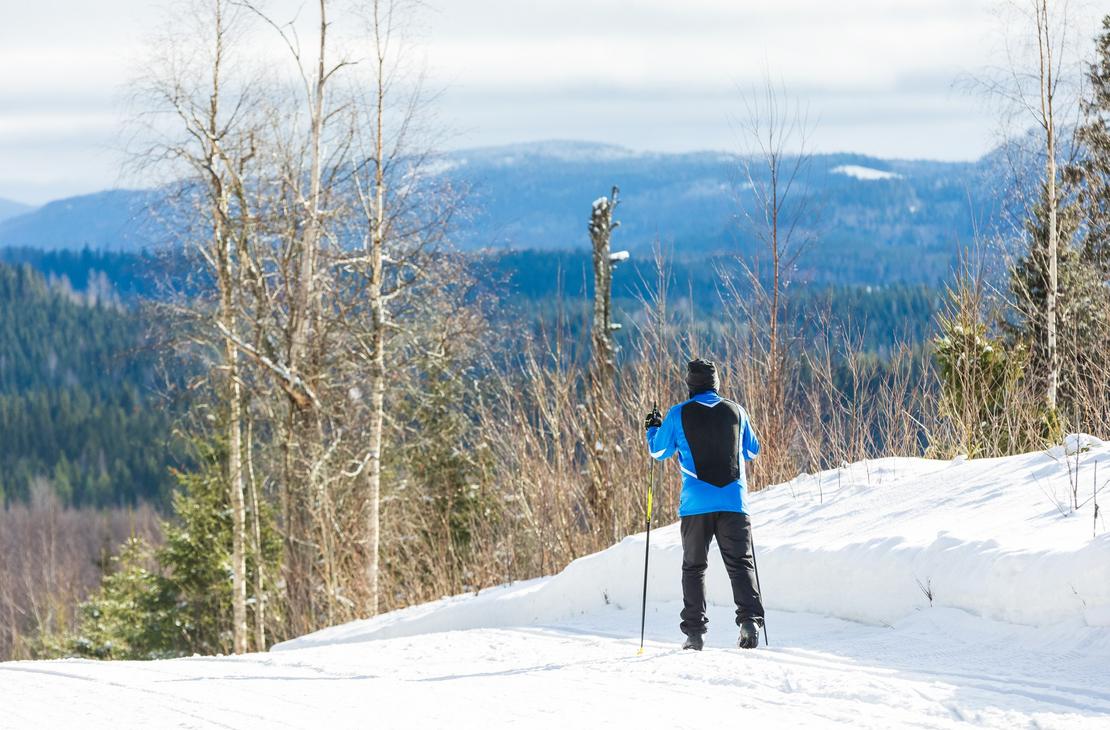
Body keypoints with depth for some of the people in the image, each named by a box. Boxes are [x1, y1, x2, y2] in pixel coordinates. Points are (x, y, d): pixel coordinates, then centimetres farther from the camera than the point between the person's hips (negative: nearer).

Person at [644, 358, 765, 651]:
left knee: (694, 567, 9)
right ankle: (749, 620, -18)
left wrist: (653, 428, 32)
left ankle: (694, 631, 3)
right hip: (733, 500, 1)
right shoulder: (735, 411, 6)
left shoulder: (679, 414, -1)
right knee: (740, 563, 2)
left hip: (696, 503, -1)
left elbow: (659, 451, 12)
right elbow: (752, 450, 20)